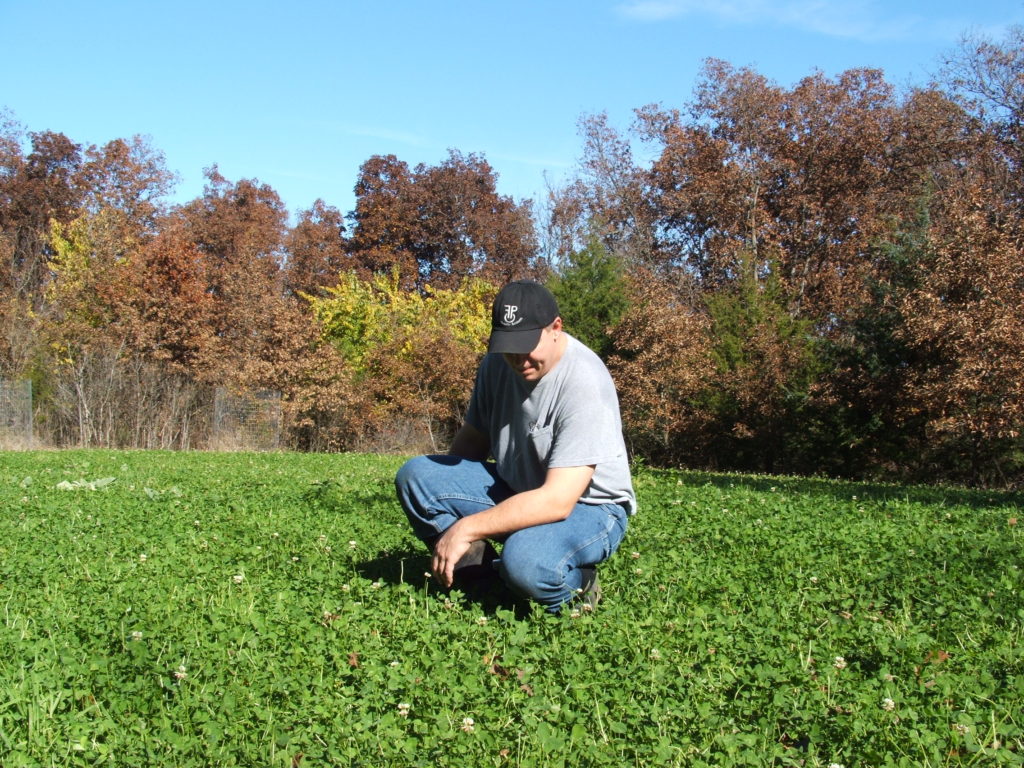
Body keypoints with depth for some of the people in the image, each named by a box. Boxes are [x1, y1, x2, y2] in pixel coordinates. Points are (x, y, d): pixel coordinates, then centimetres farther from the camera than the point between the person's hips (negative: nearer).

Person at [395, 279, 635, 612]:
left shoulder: (584, 382, -25)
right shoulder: (497, 363, -3)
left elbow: (557, 501, -30)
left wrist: (467, 529, -29)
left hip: (587, 507, -6)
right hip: (516, 491, 6)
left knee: (525, 560, -39)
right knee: (414, 475, -14)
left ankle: (576, 585, -6)